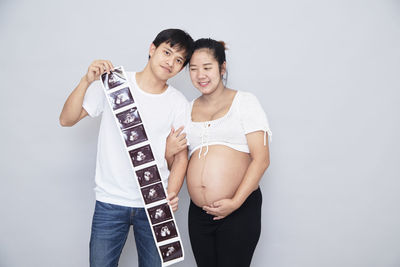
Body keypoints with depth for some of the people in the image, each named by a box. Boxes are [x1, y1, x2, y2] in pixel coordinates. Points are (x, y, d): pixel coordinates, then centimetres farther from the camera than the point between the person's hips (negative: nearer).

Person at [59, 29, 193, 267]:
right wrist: (87, 81, -16)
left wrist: (171, 194, -12)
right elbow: (67, 119, -2)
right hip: (111, 202, -1)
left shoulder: (179, 103, 1)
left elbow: (181, 155, 3)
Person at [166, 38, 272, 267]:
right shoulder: (187, 110, 13)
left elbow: (261, 159, -8)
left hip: (240, 211, -4)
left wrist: (235, 202, -16)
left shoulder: (244, 101, 0)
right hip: (198, 212, 4)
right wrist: (170, 153, -6)